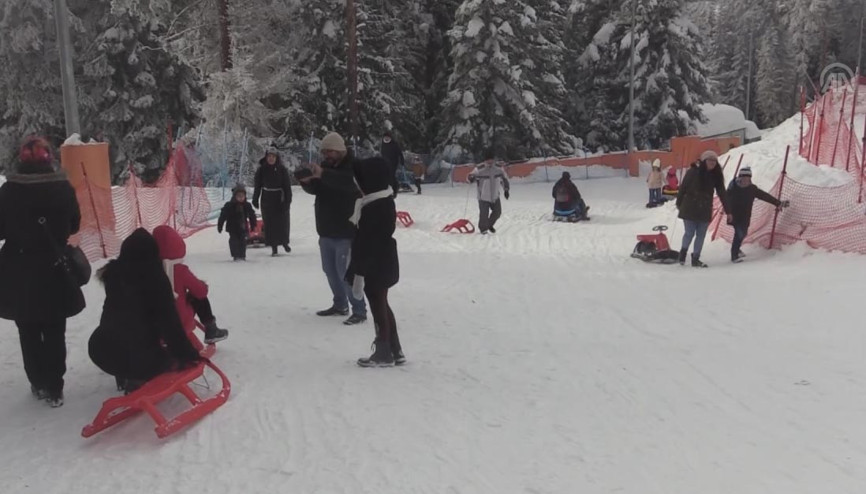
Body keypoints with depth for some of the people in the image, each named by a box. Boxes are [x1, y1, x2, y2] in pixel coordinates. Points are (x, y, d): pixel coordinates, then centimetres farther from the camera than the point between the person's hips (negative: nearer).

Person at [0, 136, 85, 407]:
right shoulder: (64, 189, -8)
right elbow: (74, 225, 5)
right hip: (55, 272, 1)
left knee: (29, 333, 15)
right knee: (55, 332, 11)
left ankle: (39, 383, 23)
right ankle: (54, 387, 12)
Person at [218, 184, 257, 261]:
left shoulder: (247, 205, -1)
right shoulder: (229, 205, -11)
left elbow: (252, 216, 10)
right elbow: (223, 216, -7)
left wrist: (253, 225, 12)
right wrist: (220, 226, -7)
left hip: (243, 228, 3)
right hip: (233, 228, -3)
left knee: (243, 241, 6)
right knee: (234, 241, -8)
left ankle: (242, 256, 15)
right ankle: (236, 255, -5)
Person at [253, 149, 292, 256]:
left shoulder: (282, 169, -4)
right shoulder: (261, 170, 0)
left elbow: (287, 186, -3)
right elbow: (257, 186, 6)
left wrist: (288, 199, -9)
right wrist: (255, 199, 5)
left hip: (280, 199, -1)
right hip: (267, 200, 1)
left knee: (283, 221, 5)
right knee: (270, 223, 0)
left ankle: (284, 242, 29)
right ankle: (274, 247, 6)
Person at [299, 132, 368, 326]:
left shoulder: (353, 166, -13)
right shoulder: (326, 165, 11)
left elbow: (350, 182, -35)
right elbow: (315, 189, 11)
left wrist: (323, 174, -43)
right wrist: (307, 181, -12)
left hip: (345, 232, -8)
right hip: (326, 230, 8)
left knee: (345, 273, -11)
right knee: (330, 270, 16)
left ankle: (359, 311, -2)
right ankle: (340, 305, 31)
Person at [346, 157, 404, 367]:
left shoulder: (374, 207, -23)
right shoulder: (385, 201, 8)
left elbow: (368, 242, -23)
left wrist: (359, 270, -17)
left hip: (375, 266, -10)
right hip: (383, 263, 10)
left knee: (378, 307, 3)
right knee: (382, 306, 18)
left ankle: (384, 354, 15)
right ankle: (395, 351, 25)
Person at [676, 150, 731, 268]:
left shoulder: (716, 176, 4)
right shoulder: (693, 172, -9)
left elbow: (722, 193, 5)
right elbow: (683, 187, -1)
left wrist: (728, 211, 5)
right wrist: (679, 203, 5)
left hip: (705, 210, 4)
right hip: (690, 209, -4)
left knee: (701, 235, 4)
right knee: (690, 233, -3)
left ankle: (695, 259, 13)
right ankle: (683, 252, 23)